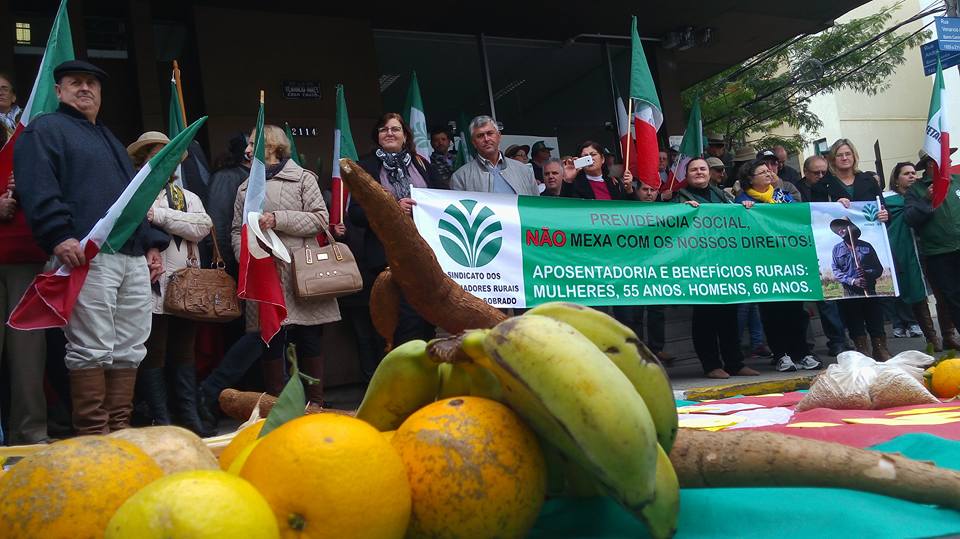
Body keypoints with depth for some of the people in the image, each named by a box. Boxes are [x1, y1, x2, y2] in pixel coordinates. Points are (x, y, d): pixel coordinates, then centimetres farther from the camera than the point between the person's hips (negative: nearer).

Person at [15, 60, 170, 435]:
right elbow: (38, 190, -9)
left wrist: (152, 243, 19)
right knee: (92, 350, -10)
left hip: (133, 258, 8)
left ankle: (119, 429, 11)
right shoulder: (45, 130, 7)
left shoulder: (110, 140, 31)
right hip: (87, 256, -8)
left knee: (129, 349, 5)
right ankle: (93, 433, -5)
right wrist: (59, 236, -23)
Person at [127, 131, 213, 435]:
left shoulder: (188, 197, 18)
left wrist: (160, 215, -9)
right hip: (151, 286, -4)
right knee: (153, 355, -1)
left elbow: (202, 226, -3)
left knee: (185, 352, 10)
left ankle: (190, 417, 15)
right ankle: (161, 420, 6)